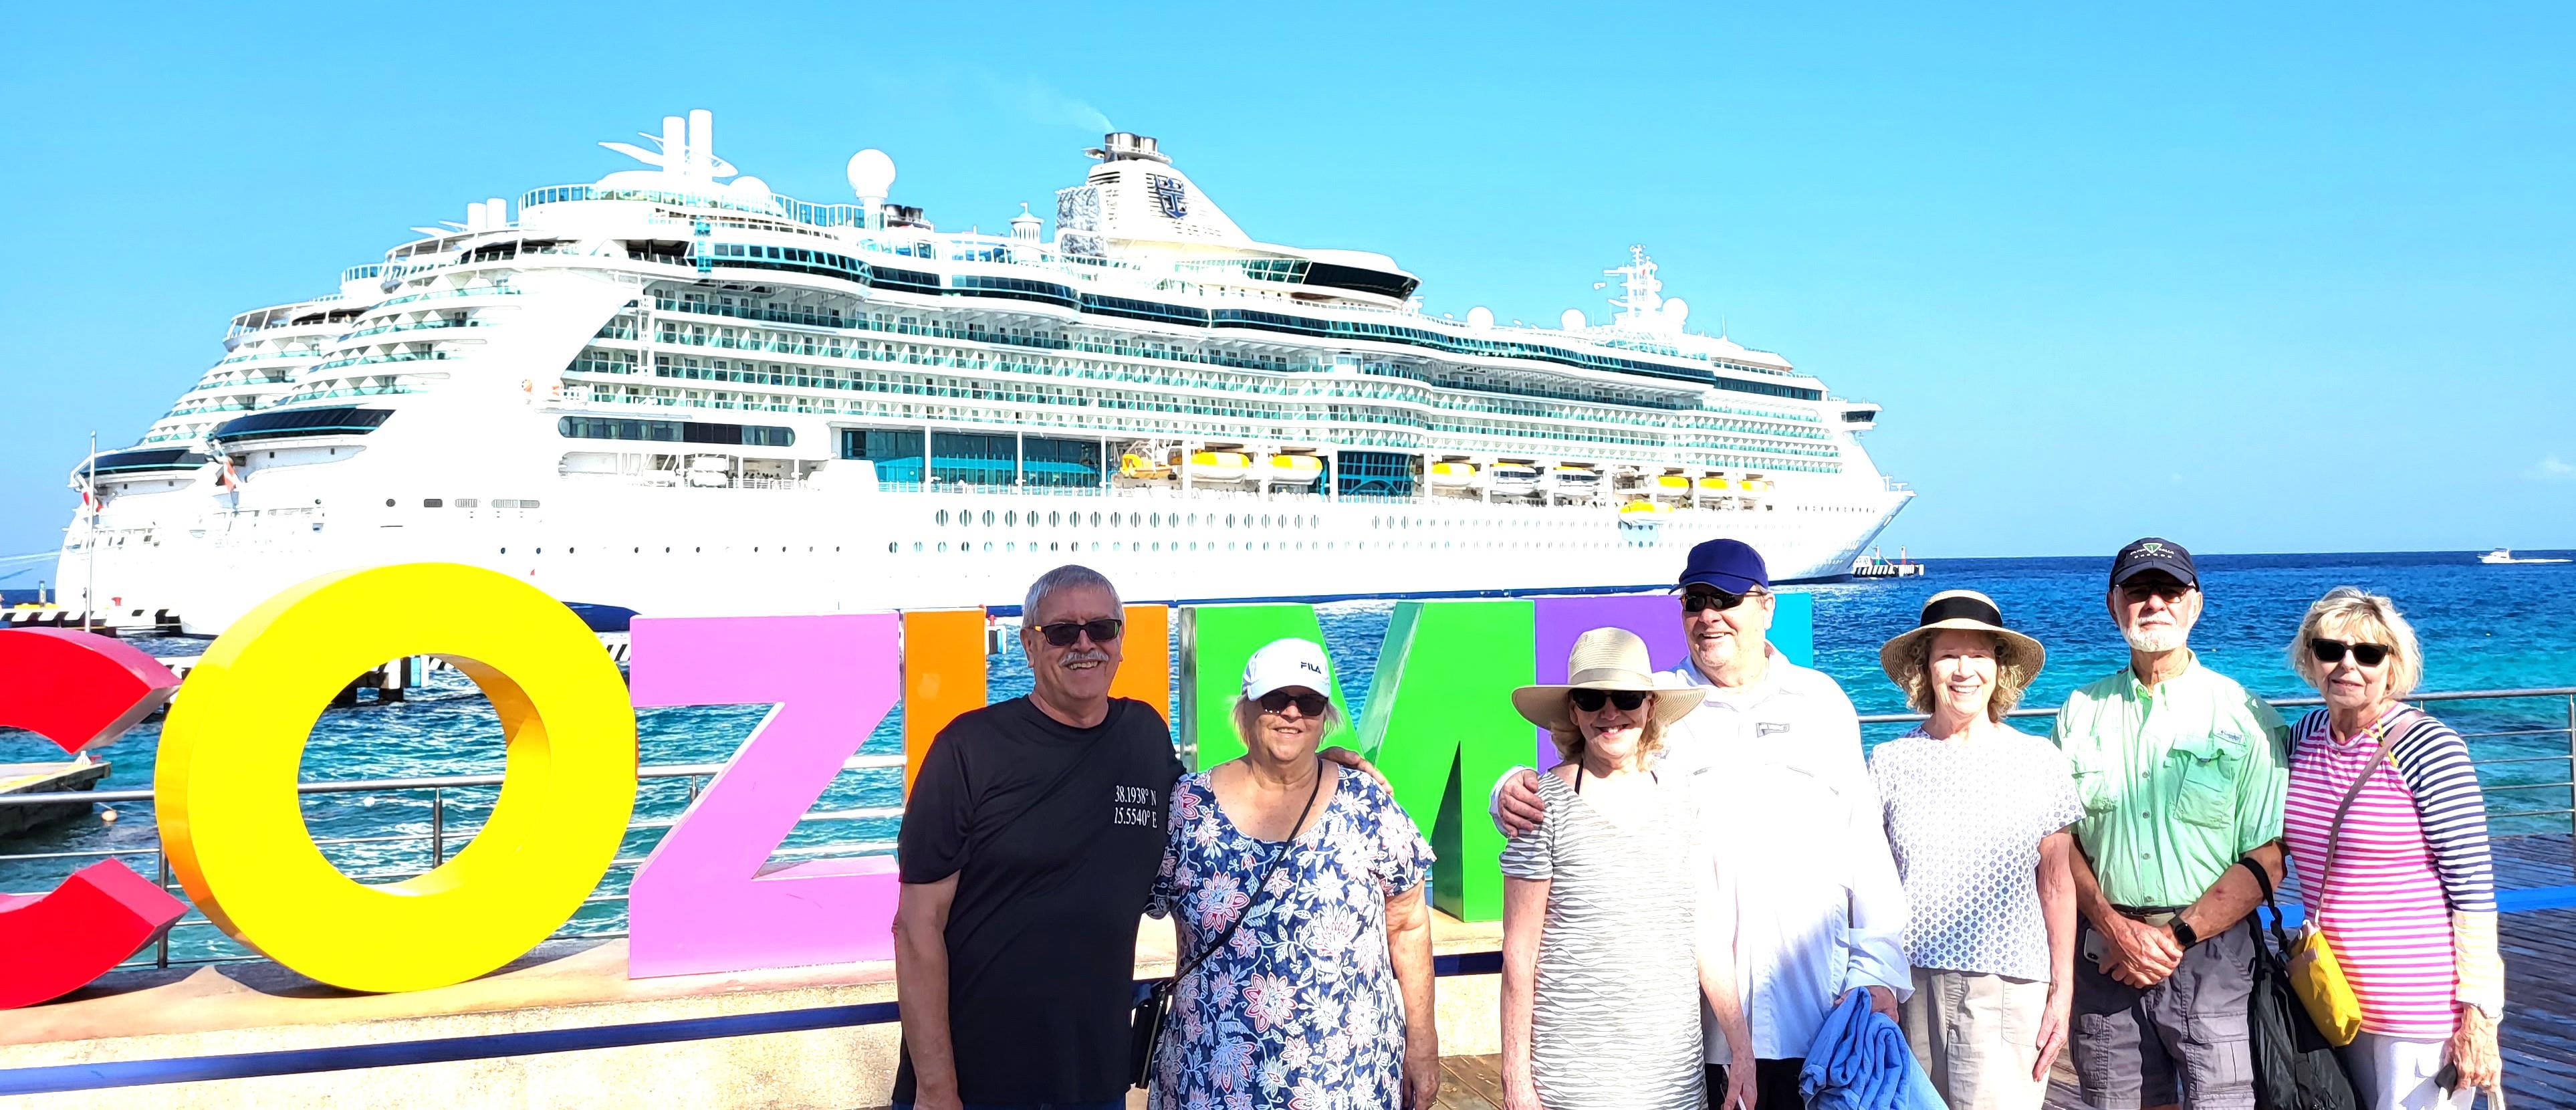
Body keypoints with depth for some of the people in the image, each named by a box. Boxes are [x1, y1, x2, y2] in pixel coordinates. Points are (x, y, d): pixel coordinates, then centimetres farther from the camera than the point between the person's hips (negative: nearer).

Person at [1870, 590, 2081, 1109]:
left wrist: (2063, 990, 3)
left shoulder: (2039, 760, 3)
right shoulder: (1890, 761, 4)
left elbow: (2057, 884, 6)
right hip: (1910, 983, 1)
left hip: (2008, 988, -1)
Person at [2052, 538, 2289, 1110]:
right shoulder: (2081, 713, 7)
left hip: (2210, 951, -2)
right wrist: (2115, 928, -8)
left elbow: (2267, 859, -4)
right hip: (2105, 954, 2)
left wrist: (2175, 938, -12)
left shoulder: (2245, 716, -1)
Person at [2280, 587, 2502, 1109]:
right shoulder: (2304, 736, 2)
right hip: (2338, 997, 6)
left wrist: (2479, 1017, -16)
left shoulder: (2430, 748, -16)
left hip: (2423, 1007, -6)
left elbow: (2473, 888, -15)